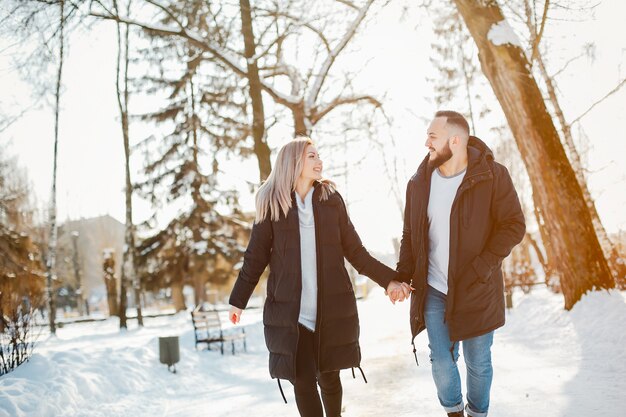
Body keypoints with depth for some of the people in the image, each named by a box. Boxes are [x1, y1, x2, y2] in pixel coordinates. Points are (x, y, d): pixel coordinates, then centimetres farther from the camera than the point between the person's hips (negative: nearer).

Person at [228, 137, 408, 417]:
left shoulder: (331, 200, 3)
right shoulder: (272, 204, -1)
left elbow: (355, 251, 5)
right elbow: (256, 257, 4)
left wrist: (388, 279, -2)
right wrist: (238, 300, 5)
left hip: (332, 309, 1)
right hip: (290, 311, -1)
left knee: (328, 375, 9)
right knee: (303, 381, -1)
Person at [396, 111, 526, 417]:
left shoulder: (493, 176, -11)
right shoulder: (420, 183, 1)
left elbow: (514, 226, -9)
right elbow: (410, 234, 9)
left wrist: (482, 266, -18)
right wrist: (403, 276, -3)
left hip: (476, 292, -2)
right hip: (433, 291, 3)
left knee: (478, 363, 12)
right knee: (441, 362, 9)